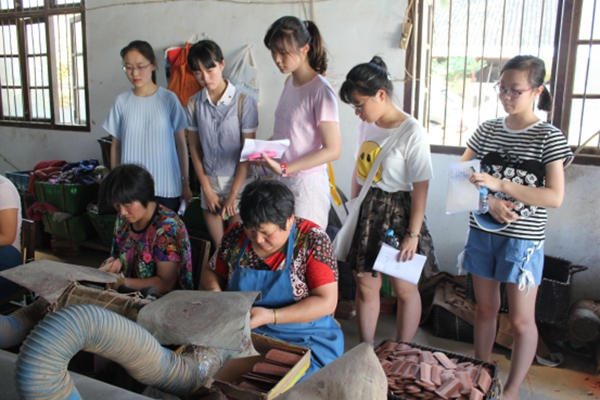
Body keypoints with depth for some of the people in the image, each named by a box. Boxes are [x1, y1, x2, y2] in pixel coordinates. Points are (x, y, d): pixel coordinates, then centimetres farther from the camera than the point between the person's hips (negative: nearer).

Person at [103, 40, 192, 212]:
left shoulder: (169, 99, -4)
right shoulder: (121, 101, 1)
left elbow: (181, 143, 1)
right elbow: (116, 145, 8)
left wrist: (185, 182, 1)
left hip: (166, 187, -1)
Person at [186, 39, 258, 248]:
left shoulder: (244, 102, -11)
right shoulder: (194, 104, 1)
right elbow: (195, 148, 6)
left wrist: (233, 195, -10)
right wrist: (207, 189, 0)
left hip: (238, 182, -3)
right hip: (209, 183, 3)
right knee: (219, 246, 10)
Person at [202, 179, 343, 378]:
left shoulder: (312, 239, -12)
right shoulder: (236, 234, -1)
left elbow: (326, 301, -14)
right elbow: (212, 273, 15)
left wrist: (270, 316, -21)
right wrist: (214, 291, -9)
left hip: (303, 339, -4)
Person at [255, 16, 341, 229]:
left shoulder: (321, 91, -16)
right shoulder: (289, 83, 7)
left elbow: (333, 150, -16)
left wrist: (284, 169, -21)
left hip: (306, 185, -7)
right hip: (282, 181, 7)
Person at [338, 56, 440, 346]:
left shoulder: (411, 132, -17)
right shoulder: (366, 125, 4)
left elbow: (421, 187, -17)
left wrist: (413, 234, -17)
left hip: (397, 213, -6)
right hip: (366, 212, 6)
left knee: (404, 289, 10)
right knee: (365, 286, 12)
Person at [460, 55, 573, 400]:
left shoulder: (549, 138, -8)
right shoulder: (488, 130, 4)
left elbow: (555, 197, -15)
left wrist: (499, 184, -25)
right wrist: (488, 201, -15)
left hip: (523, 240, -4)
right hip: (482, 233, 4)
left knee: (521, 319, 5)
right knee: (486, 309, 15)